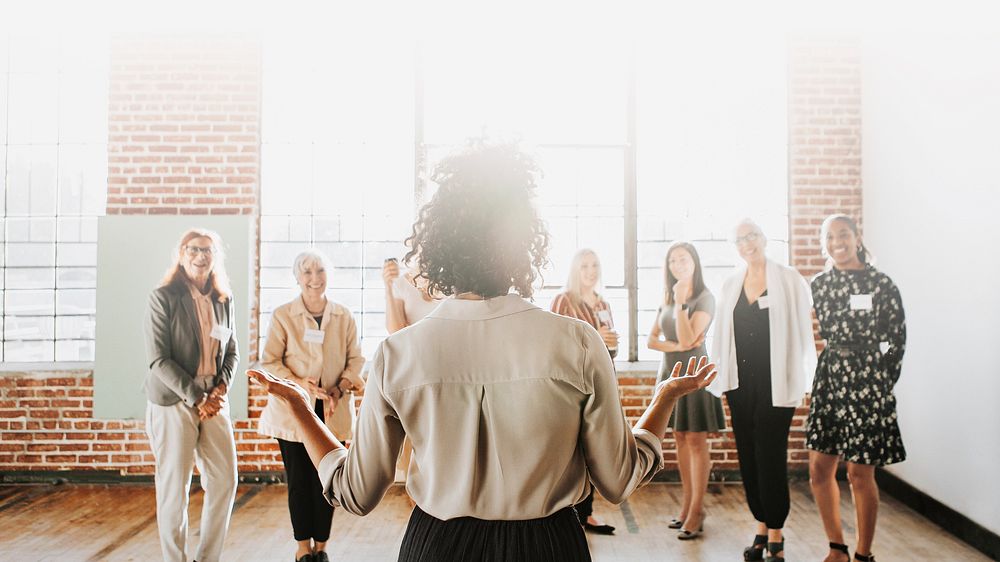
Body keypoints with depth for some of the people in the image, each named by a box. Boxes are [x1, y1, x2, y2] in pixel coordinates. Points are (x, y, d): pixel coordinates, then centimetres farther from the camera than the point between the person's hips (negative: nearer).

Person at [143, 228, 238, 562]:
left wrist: (221, 389, -4)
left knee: (225, 480, 4)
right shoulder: (163, 297, -6)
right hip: (173, 401, -5)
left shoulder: (224, 300, 10)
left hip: (214, 400, 5)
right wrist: (196, 397, -14)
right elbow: (158, 359, -10)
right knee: (174, 486, 2)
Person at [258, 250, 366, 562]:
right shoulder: (282, 315, -3)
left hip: (333, 411, 2)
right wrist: (299, 383, -19)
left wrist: (339, 389, -11)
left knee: (326, 479, 6)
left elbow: (355, 360, 5)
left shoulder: (344, 316, 3)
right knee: (299, 480, 6)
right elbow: (269, 362, -4)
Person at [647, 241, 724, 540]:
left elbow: (687, 339, -19)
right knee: (680, 438, 8)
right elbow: (651, 340, 6)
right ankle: (686, 504, 15)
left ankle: (696, 510, 0)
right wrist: (675, 346, -11)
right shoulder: (666, 298, 10)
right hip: (670, 372, 6)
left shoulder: (705, 298, -8)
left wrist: (680, 302, -20)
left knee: (696, 440, -5)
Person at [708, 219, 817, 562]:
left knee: (771, 457, -2)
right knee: (748, 457, 9)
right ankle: (761, 529, 22)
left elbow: (802, 331, -4)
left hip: (775, 384, -4)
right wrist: (719, 379, 8)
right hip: (740, 383, 5)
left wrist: (799, 382, -8)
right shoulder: (730, 285, 11)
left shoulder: (789, 280, -2)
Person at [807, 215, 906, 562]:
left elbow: (896, 340, -2)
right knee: (819, 469, 5)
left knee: (860, 473, 2)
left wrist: (881, 384, -3)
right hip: (829, 379, 5)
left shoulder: (880, 283, -6)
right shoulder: (819, 284, 7)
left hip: (867, 381, -4)